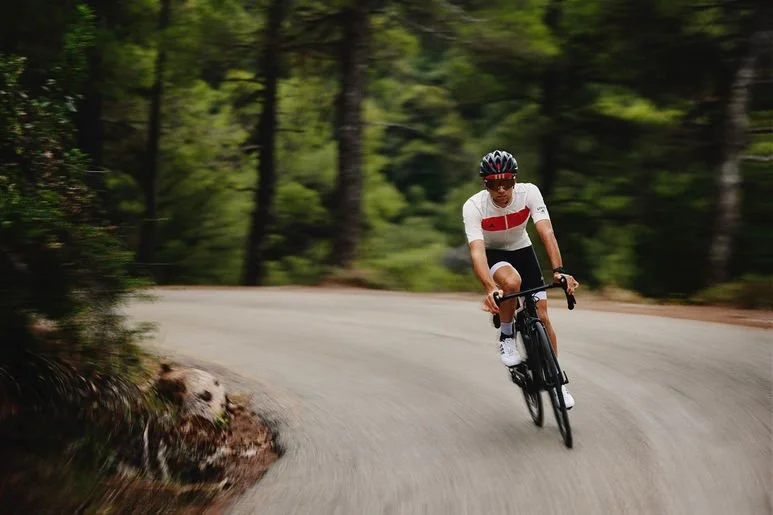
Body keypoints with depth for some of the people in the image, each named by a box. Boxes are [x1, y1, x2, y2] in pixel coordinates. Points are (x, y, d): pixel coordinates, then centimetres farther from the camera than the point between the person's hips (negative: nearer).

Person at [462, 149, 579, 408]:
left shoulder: (529, 192, -26)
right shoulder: (473, 206, -29)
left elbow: (546, 233, -34)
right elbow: (477, 251, -38)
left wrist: (559, 270, -50)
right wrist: (490, 288, -55)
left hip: (522, 250, 2)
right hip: (492, 254, -2)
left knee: (542, 316, -5)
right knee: (512, 281, -37)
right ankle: (506, 335, -10)